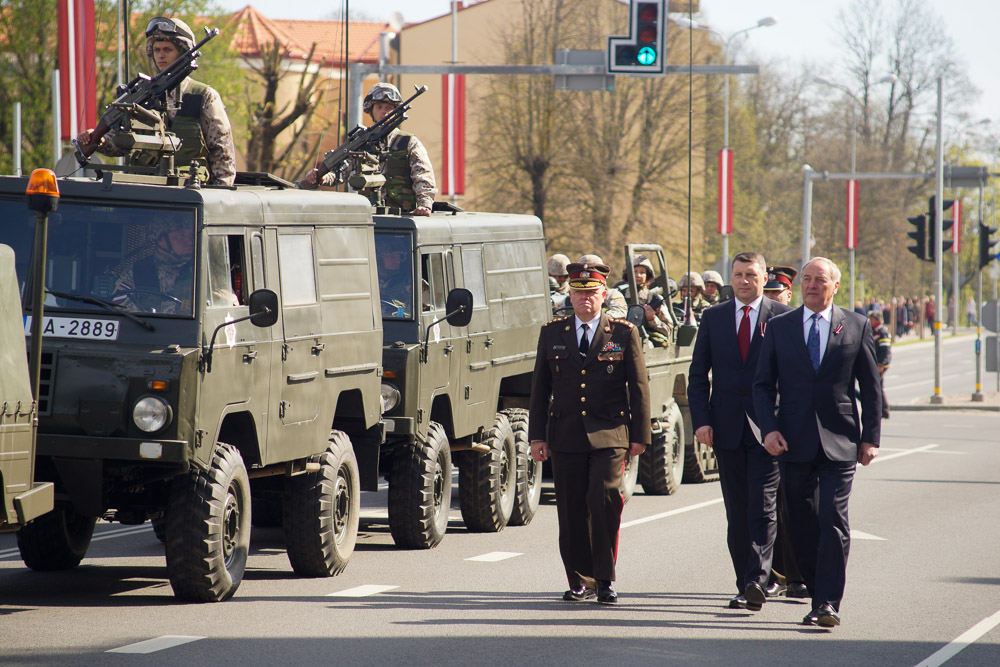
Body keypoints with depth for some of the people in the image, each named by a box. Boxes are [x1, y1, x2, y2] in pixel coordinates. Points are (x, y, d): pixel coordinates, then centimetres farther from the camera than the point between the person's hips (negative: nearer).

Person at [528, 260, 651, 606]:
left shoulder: (624, 333, 4)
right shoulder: (552, 333, 9)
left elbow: (639, 387, 5)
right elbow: (540, 387, 11)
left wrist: (640, 435, 0)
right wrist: (537, 435, 6)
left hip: (609, 435, -2)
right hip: (565, 436, 3)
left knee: (605, 496, -17)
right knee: (571, 510, 4)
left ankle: (605, 579, -7)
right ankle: (580, 581, 16)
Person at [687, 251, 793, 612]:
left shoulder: (783, 317, 1)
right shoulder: (713, 318, 10)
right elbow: (697, 375, 10)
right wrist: (701, 420, -2)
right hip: (727, 429, 3)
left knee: (763, 509, -12)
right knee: (737, 513, 6)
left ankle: (757, 581, -18)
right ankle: (745, 586, 12)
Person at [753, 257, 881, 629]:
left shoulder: (856, 326, 5)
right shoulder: (779, 327, 8)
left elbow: (871, 386, 8)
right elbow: (763, 385, 7)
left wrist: (870, 438, 3)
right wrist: (769, 429, -6)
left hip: (839, 443, -2)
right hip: (794, 442, 2)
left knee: (833, 522, -11)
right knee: (803, 526, 5)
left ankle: (829, 604, -11)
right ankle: (819, 596, 16)